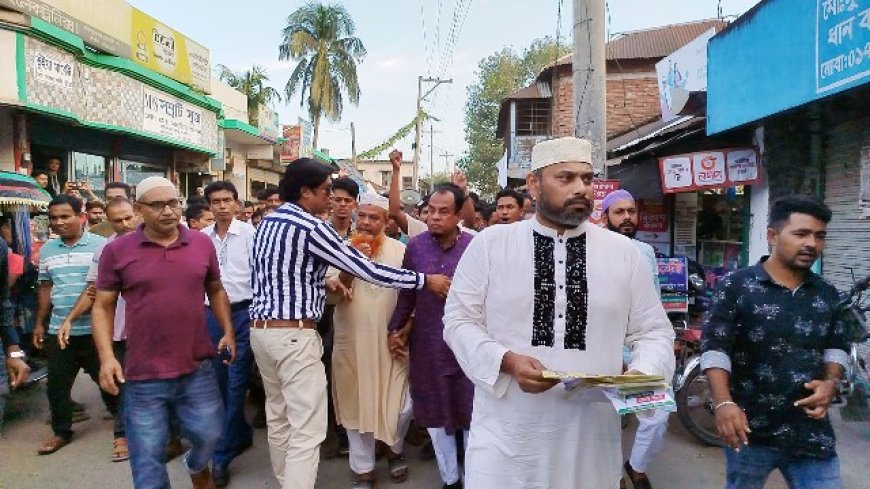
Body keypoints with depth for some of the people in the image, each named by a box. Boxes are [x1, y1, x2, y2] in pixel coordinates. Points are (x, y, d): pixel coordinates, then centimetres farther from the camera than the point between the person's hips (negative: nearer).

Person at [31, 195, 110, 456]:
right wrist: (39, 323, 16)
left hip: (95, 329, -4)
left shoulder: (101, 245, -8)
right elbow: (46, 288, 16)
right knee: (57, 384, 12)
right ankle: (61, 432, 30)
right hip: (58, 330, 5)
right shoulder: (47, 250, 8)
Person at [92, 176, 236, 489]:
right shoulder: (116, 250, -5)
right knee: (148, 457, 11)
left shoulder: (202, 243, 2)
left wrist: (228, 332, 5)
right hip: (143, 376, -2)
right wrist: (106, 357, -9)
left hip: (198, 368, 2)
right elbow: (103, 306, 1)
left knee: (210, 435, 17)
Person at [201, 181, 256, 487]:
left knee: (235, 384, -2)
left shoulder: (249, 233, -6)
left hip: (243, 313, -4)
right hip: (211, 315, 5)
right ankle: (242, 435, 33)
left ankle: (222, 456, 8)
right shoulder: (202, 237, 7)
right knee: (219, 383, 13)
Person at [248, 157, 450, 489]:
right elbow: (365, 269, -15)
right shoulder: (310, 226, -14)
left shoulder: (267, 223, 12)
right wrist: (426, 280, -9)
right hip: (294, 335, -10)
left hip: (261, 330, 10)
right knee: (307, 430, -5)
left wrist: (324, 282, 17)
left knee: (278, 418, 20)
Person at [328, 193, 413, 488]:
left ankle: (394, 450, 33)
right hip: (350, 343, 1)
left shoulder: (400, 251, -3)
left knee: (401, 406, 1)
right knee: (356, 406, 10)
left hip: (389, 342, 0)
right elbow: (331, 296, -9)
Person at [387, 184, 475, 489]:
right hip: (427, 343, 2)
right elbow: (406, 293, 6)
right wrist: (396, 328, 5)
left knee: (471, 412, 10)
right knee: (434, 413, 14)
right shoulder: (415, 246, 0)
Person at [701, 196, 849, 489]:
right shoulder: (736, 286, -10)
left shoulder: (827, 295, 5)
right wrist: (723, 403, -24)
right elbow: (714, 348, -13)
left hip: (812, 429, 3)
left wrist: (831, 383, -3)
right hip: (751, 428, -3)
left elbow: (837, 346, 17)